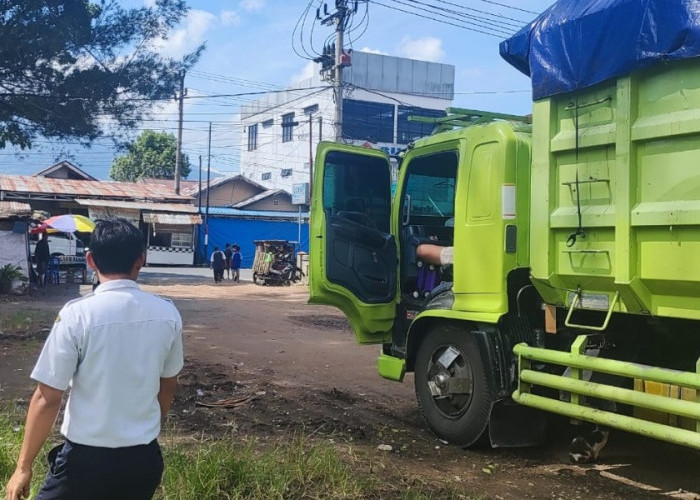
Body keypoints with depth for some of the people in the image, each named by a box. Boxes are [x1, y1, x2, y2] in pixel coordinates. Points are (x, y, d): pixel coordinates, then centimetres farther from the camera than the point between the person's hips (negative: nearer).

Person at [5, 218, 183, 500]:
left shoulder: (76, 315, -15)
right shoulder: (168, 314, -4)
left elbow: (47, 399, -12)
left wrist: (24, 467, -1)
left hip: (87, 458, -4)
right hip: (144, 457, 4)